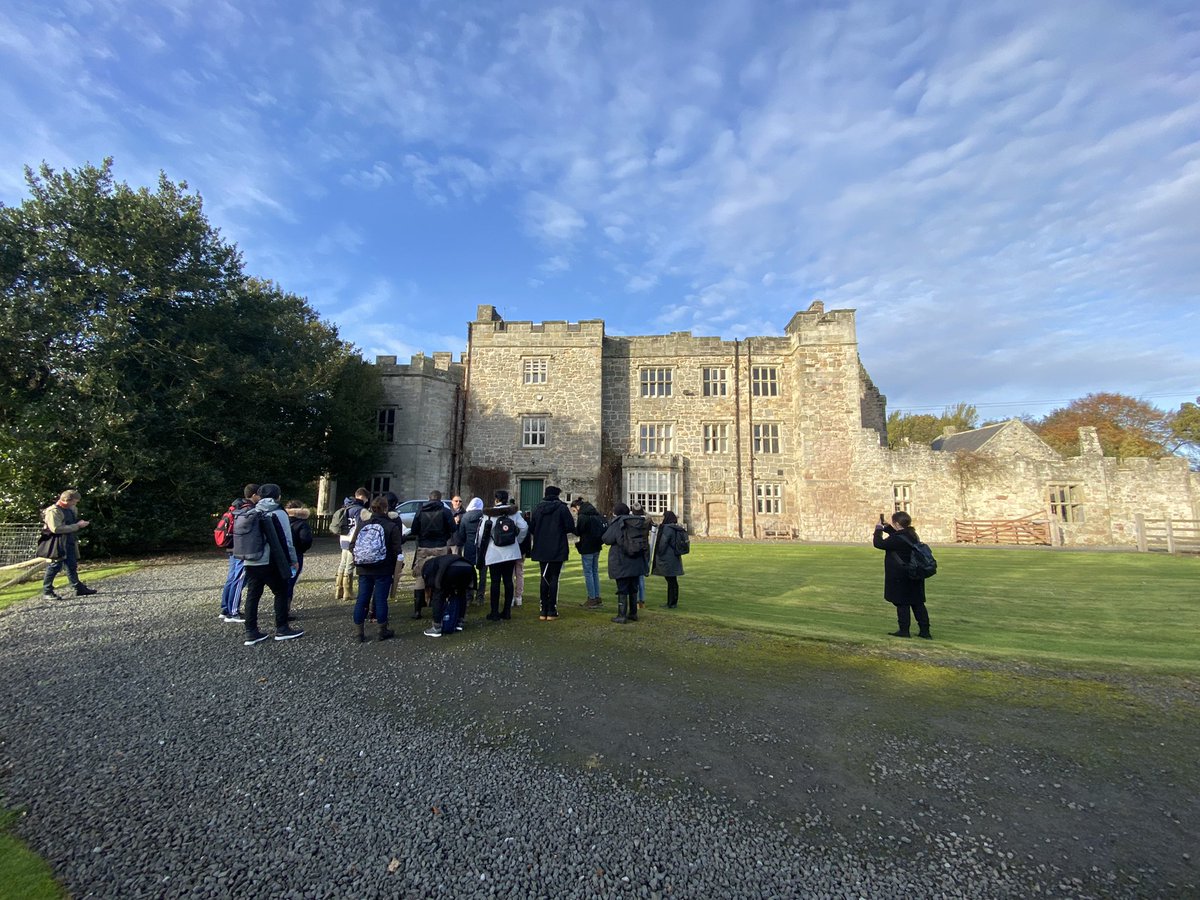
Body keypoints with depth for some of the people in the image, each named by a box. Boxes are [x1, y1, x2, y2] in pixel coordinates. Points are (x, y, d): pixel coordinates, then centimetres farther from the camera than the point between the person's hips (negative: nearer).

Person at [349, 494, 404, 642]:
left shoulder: (362, 525, 1)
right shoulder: (392, 526, -11)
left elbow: (352, 546, 4)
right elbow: (397, 551, -11)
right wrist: (396, 568, 0)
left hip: (364, 569, 3)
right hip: (383, 570, -3)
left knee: (362, 599, 11)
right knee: (381, 599, 5)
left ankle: (358, 632, 16)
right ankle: (383, 631, 16)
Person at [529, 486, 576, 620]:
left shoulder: (537, 508, 3)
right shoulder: (561, 508, -9)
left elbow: (531, 529, 4)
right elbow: (571, 528, -13)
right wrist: (560, 530, 7)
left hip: (541, 550, 4)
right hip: (557, 549, -4)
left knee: (544, 578, 11)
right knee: (554, 579, 3)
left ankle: (543, 610, 13)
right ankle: (551, 611, 5)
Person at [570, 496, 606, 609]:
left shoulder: (582, 516, -14)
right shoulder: (596, 514, 10)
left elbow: (578, 532, -11)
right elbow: (604, 526, 11)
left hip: (587, 549, -8)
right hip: (596, 547, 8)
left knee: (588, 572, 0)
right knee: (595, 571, 14)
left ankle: (592, 599, 3)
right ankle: (597, 597, 19)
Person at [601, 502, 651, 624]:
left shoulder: (617, 523, -11)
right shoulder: (638, 522, 7)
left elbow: (607, 539, -14)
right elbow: (645, 541, 11)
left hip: (621, 563, -6)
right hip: (637, 562, 6)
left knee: (622, 590, 1)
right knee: (633, 589, 17)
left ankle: (621, 616, 3)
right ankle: (633, 613, 25)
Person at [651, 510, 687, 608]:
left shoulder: (667, 528, -16)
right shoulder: (678, 529, 10)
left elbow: (663, 543, -17)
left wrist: (659, 556, -5)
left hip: (667, 559, -9)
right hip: (675, 559, 9)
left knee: (671, 581, -2)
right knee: (673, 581, 14)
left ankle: (671, 603, 6)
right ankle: (672, 602, 22)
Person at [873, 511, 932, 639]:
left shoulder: (898, 539, -21)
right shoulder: (912, 535, 7)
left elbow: (879, 544, -17)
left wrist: (878, 529, -5)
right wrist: (884, 527, 19)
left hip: (901, 578, -8)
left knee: (902, 604, 2)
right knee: (917, 603, 13)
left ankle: (904, 630, 8)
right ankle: (925, 630, 17)